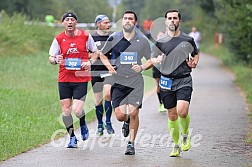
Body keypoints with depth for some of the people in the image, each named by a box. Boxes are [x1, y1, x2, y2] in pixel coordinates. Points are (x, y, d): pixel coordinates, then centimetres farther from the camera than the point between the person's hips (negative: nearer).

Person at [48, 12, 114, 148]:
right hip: (64, 79, 2)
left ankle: (83, 124, 24)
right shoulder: (58, 39, 1)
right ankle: (72, 137, 20)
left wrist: (90, 62, -7)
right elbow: (51, 58, 6)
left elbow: (95, 52, 12)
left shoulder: (85, 36, 0)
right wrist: (55, 60, -18)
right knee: (66, 109, 1)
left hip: (81, 78, -2)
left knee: (77, 110, -12)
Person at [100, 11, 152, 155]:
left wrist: (142, 67, -8)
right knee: (120, 115, -7)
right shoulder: (114, 39, 3)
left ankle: (131, 144, 6)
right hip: (118, 81, 1)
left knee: (133, 113, -10)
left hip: (135, 82, -1)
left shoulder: (143, 40, 4)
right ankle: (127, 122, 30)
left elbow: (151, 60, 12)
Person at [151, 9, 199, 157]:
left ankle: (185, 135, 9)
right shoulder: (160, 41, 4)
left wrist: (194, 63, -1)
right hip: (167, 81, 2)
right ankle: (176, 145, 22)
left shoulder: (188, 40, 4)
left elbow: (196, 54, 21)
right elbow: (152, 59, 12)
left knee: (182, 111, -20)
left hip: (184, 80, -2)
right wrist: (158, 60, -11)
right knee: (172, 115, 6)